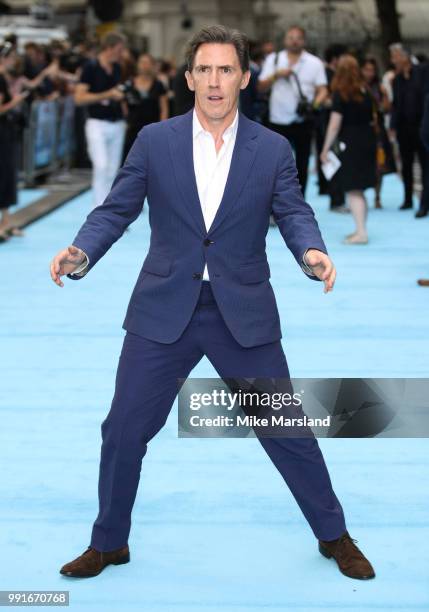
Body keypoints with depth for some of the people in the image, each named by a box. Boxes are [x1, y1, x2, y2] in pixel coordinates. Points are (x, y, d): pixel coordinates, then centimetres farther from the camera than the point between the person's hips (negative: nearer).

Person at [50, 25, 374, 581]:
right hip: (164, 311, 1)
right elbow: (116, 208, 1)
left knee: (287, 429, 6)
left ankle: (334, 535, 27)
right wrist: (80, 252, -17)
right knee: (123, 430, 4)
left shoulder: (273, 150, 1)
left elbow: (294, 213, -2)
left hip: (244, 315, 0)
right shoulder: (154, 141, 0)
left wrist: (312, 253, -24)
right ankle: (108, 543, 26)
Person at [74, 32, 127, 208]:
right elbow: (79, 98, -14)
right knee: (101, 167, -16)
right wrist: (107, 95, -18)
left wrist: (122, 93, 8)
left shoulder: (116, 68, 11)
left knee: (112, 170, 7)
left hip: (117, 124, 6)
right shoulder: (90, 68, -9)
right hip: (97, 123, -6)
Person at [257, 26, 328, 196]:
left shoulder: (314, 63, 6)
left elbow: (322, 90, 1)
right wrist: (276, 75, -12)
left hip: (303, 120, 0)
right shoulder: (273, 59, 9)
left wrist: (314, 104, -18)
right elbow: (262, 86, 4)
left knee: (302, 165, 5)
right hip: (279, 120, 0)